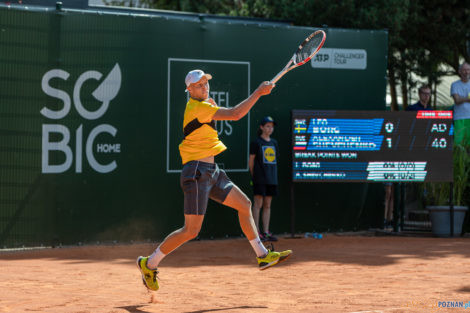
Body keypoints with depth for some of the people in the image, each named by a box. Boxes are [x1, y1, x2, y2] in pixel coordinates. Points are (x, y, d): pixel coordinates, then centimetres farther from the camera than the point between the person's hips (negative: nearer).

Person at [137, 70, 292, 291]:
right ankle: (149, 263, 3)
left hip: (211, 173, 10)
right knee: (191, 231, -9)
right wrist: (258, 92, -18)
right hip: (197, 172, -10)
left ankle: (263, 256, 22)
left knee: (244, 204, 14)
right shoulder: (197, 108, -17)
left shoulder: (204, 106, 12)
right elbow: (235, 114, -25)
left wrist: (212, 106, 16)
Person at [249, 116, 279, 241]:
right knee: (258, 204, -7)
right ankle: (256, 232, -6)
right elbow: (251, 160, -2)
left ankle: (266, 232, 9)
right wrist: (253, 176, -5)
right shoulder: (256, 142, -3)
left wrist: (273, 175, 11)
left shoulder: (274, 142, 14)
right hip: (259, 178, -6)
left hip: (271, 178, 6)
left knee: (267, 205, 7)